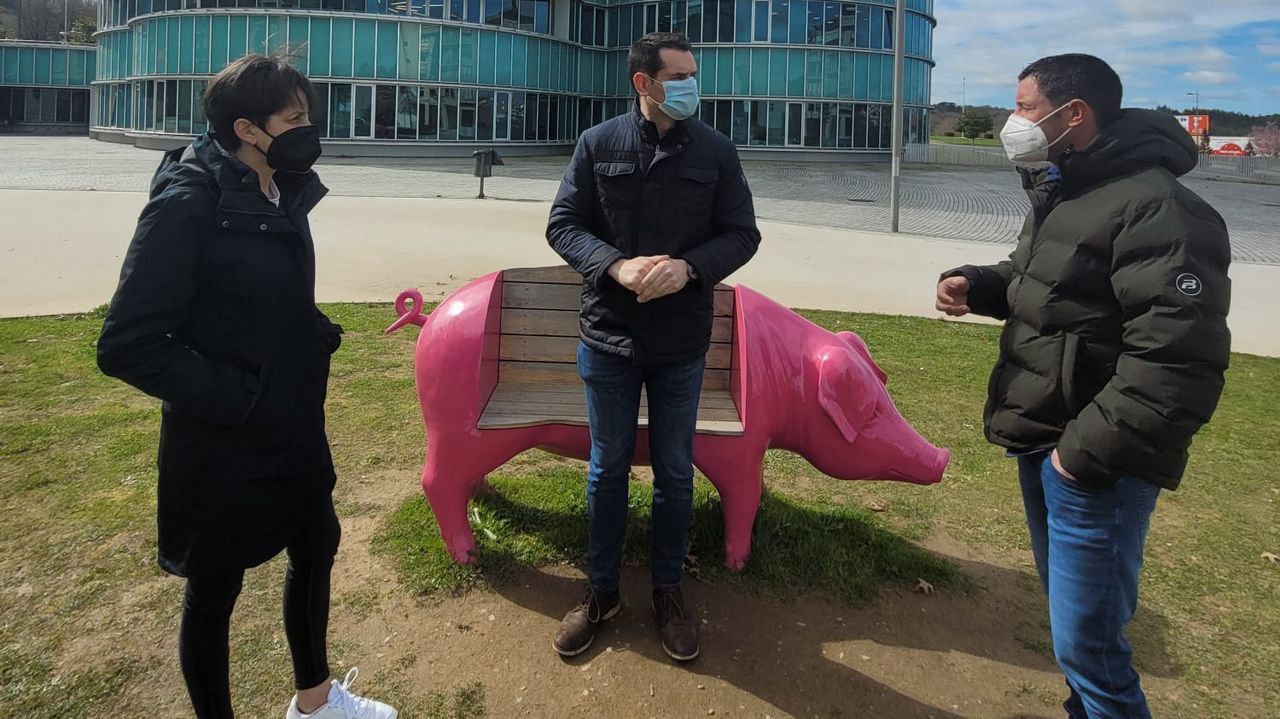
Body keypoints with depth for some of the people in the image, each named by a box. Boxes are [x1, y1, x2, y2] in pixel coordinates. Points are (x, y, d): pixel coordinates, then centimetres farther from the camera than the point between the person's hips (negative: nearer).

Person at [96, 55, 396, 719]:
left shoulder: (283, 194, 3)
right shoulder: (188, 203, -21)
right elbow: (127, 345, -23)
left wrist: (316, 335, 2)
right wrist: (238, 397, -21)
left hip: (295, 432, 8)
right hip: (222, 448, -8)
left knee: (315, 550, 21)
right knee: (214, 592, 12)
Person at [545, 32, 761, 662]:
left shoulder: (716, 151, -1)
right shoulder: (598, 144, -2)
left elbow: (741, 233, 0)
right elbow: (563, 225, -2)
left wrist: (688, 267, -19)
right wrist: (618, 266, -20)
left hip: (682, 343, 0)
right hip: (609, 334, 0)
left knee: (675, 472, 12)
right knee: (607, 468, 12)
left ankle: (668, 591, 31)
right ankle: (601, 591, 31)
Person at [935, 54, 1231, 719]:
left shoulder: (1156, 208, -21)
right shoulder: (1061, 193, 13)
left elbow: (1177, 359, -27)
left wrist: (1087, 451, -25)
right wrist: (978, 286, 6)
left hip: (1093, 462, -10)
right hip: (1039, 442, 10)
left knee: (1085, 639, -3)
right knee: (1068, 601, 24)